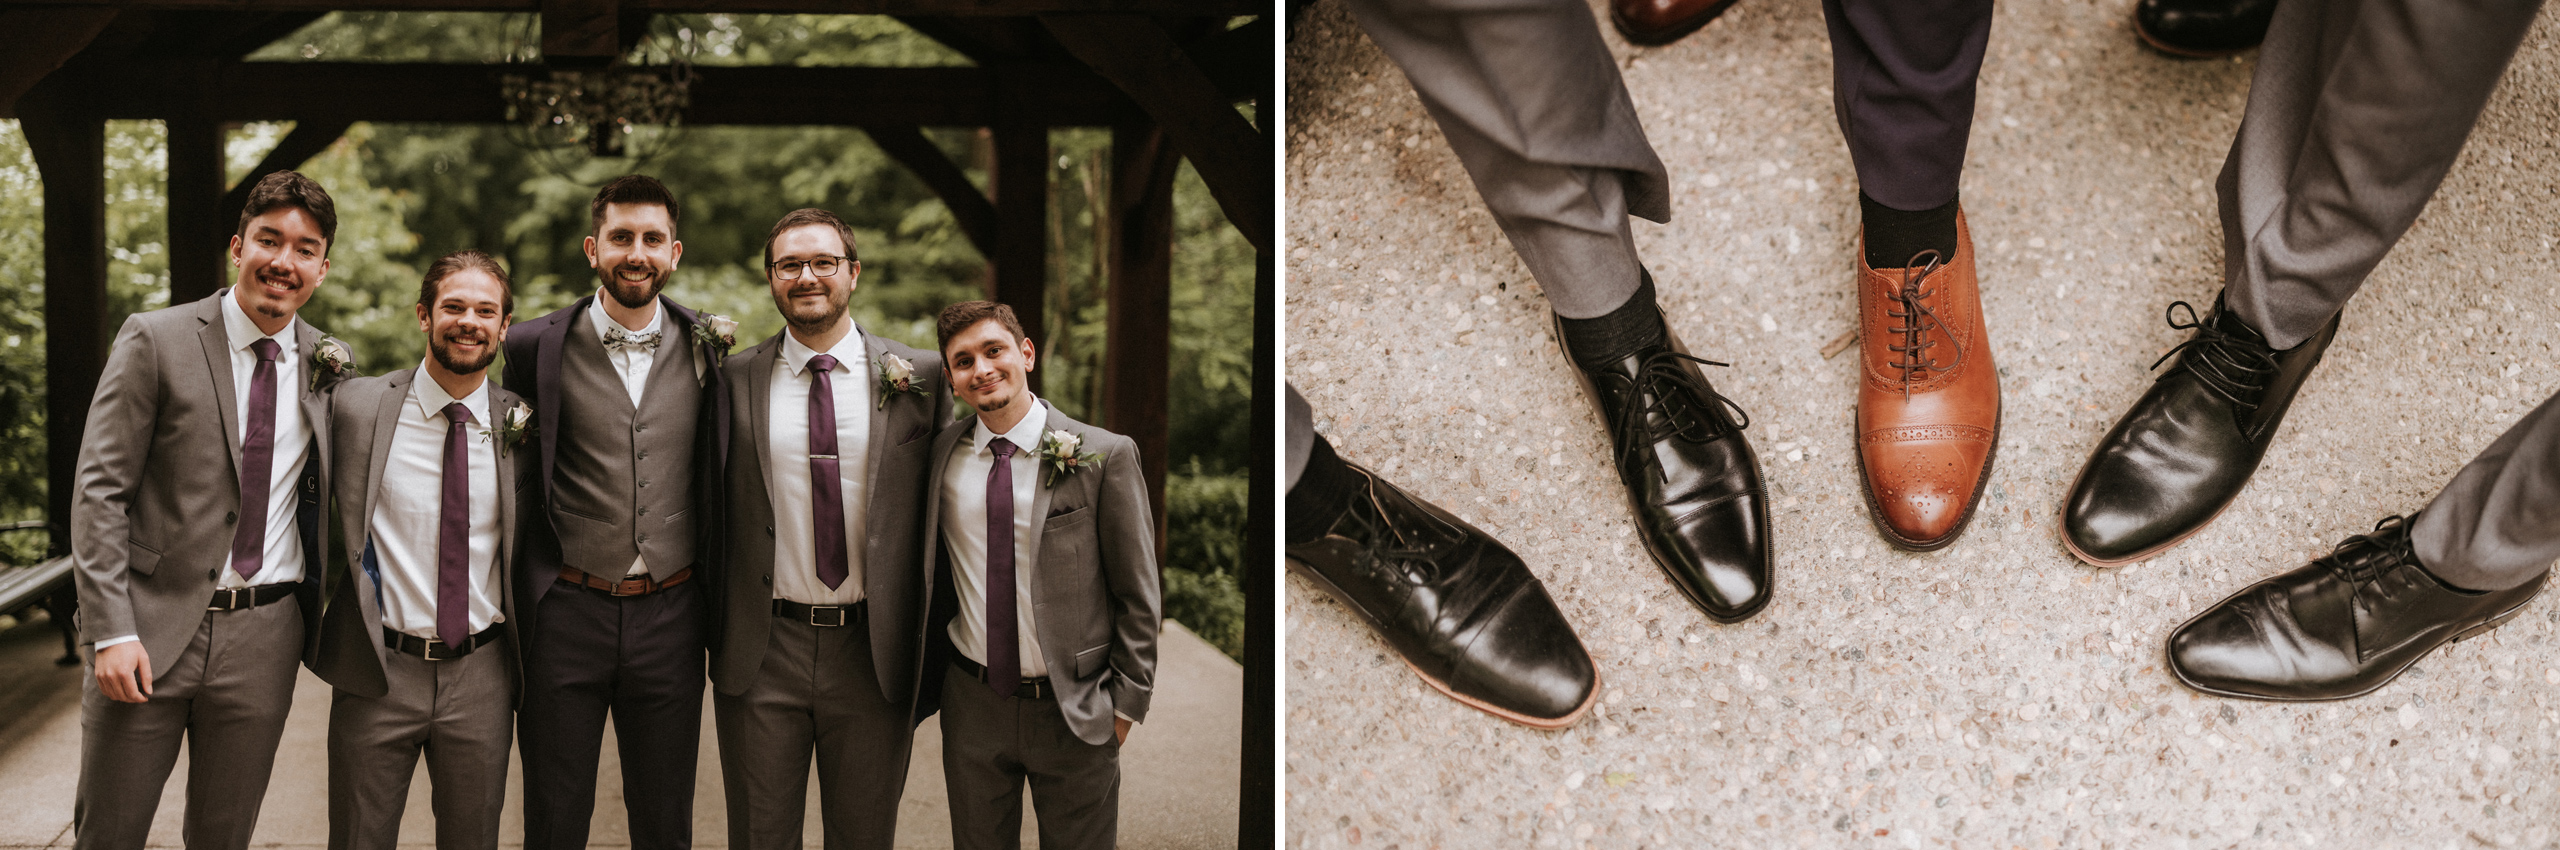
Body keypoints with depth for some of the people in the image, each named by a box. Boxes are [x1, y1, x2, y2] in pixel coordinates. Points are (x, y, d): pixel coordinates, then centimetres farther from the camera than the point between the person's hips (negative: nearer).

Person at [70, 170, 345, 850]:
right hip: (154, 622, -3)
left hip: (263, 639, 3)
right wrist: (111, 631, -14)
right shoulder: (154, 342, -5)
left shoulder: (331, 366, 6)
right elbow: (100, 492, -7)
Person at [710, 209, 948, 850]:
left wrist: (935, 648, 1)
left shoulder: (922, 377, 0)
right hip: (761, 652, 0)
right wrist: (710, 630, 4)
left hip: (874, 652, 0)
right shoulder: (733, 381, 1)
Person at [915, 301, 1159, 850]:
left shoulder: (1106, 456, -9)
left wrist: (1125, 703, -5)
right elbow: (930, 575, 12)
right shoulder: (941, 456, 1)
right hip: (972, 704, 3)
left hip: (1075, 711, -3)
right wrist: (926, 682, 7)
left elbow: (1138, 596, -5)